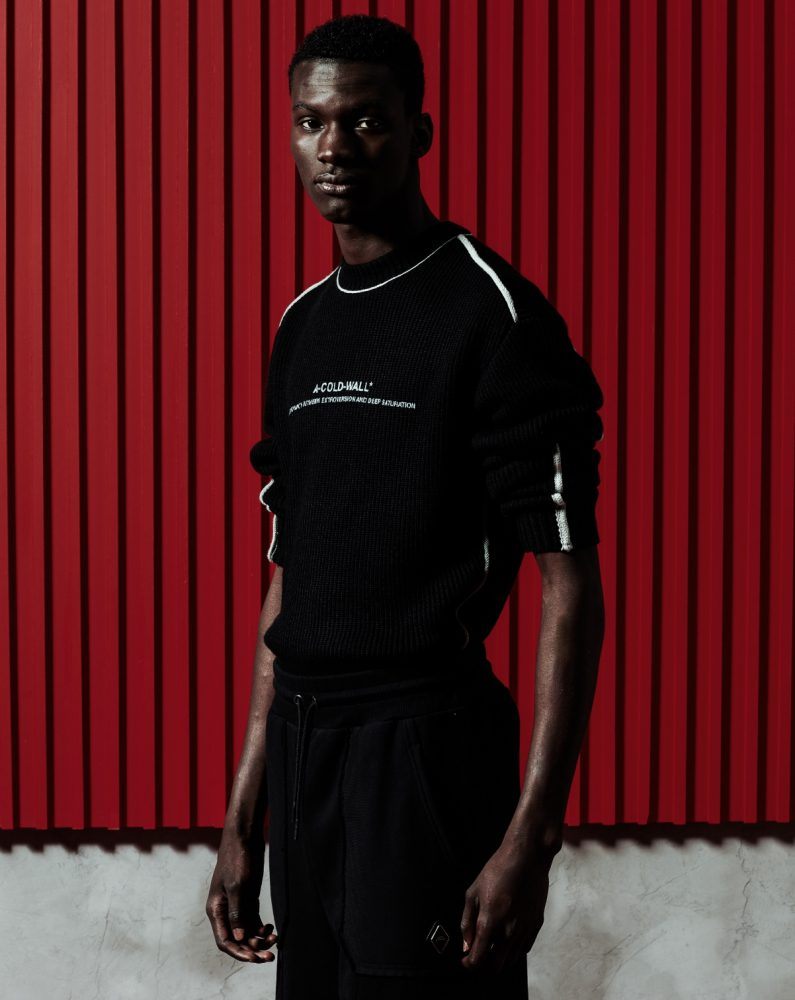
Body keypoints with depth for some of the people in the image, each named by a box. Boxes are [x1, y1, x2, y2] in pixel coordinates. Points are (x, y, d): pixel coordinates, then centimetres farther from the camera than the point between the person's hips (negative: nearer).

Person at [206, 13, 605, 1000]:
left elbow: (570, 584, -13)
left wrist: (531, 837, -19)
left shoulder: (493, 311, -9)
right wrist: (243, 816, 15)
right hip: (302, 748, 7)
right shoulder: (301, 328, 13)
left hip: (428, 744, -7)